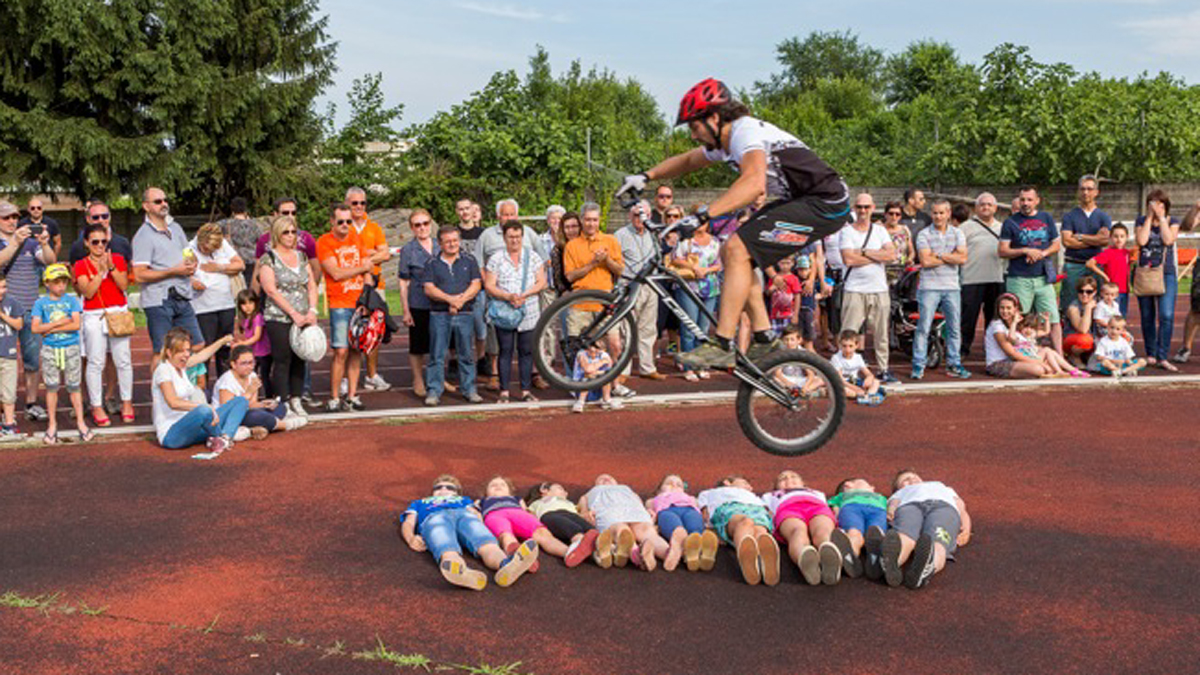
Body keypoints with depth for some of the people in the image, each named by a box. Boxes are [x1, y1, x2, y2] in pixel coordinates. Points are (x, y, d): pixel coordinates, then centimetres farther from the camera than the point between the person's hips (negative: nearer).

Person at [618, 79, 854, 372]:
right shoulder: (723, 142, 10)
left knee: (737, 250, -20)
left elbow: (754, 183, -40)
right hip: (798, 201, 10)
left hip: (826, 204, -10)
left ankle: (722, 346, -18)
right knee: (731, 253, 7)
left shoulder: (747, 131, -20)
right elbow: (686, 161, 28)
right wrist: (645, 177, 15)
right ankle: (764, 339, 10)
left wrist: (702, 215, -45)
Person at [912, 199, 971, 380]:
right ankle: (918, 366, 1)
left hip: (952, 287, 3)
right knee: (923, 327, -5)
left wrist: (938, 255, -9)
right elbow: (925, 261, -12)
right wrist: (950, 258, -5)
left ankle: (954, 364, 17)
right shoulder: (924, 234, 0)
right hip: (929, 287, -3)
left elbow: (962, 258, -5)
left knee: (955, 328, 8)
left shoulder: (957, 233, 9)